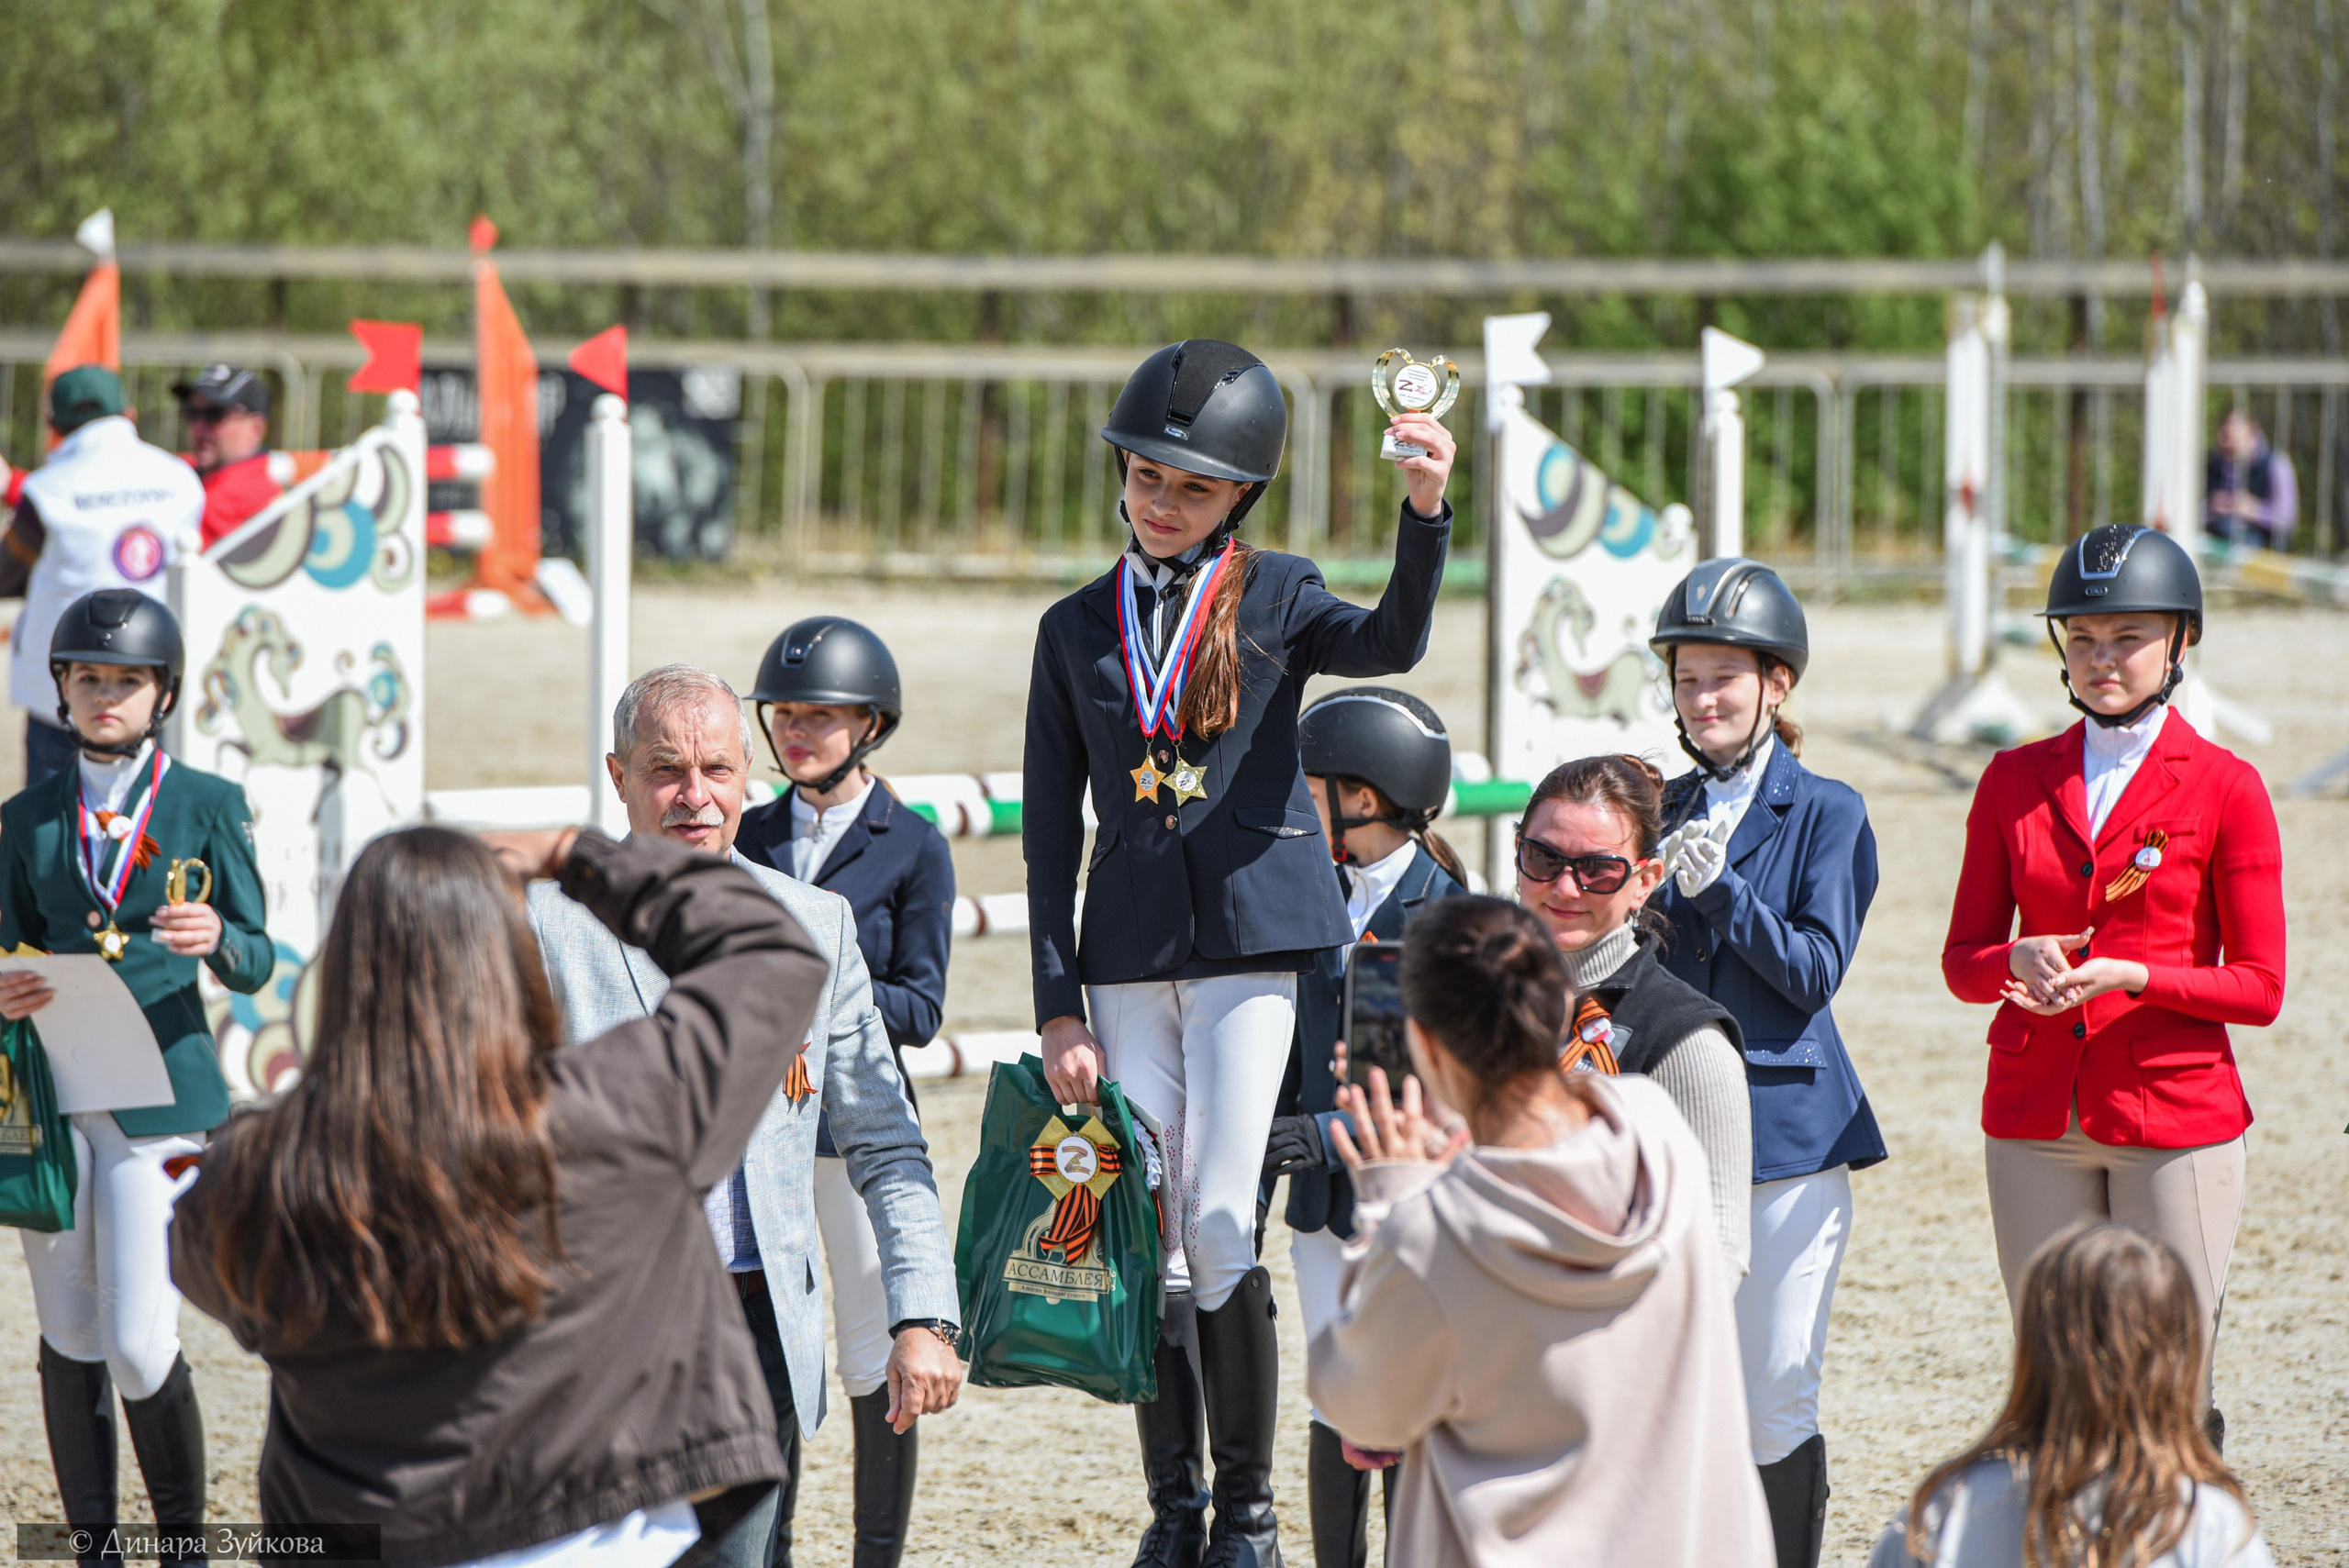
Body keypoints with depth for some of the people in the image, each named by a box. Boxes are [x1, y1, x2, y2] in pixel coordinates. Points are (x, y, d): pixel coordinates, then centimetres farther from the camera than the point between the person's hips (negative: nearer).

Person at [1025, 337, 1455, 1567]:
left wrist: (1424, 511, -35)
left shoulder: (1275, 597, 4)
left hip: (1253, 930, -3)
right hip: (1128, 948, 3)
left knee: (1221, 1225, -8)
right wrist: (1058, 1006, 3)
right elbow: (1051, 828, 9)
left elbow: (1393, 643, -18)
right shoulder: (1077, 629, 11)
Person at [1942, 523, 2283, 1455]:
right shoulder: (2015, 781, 9)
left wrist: (2131, 978, -18)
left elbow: (2259, 988, -2)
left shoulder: (2226, 789, -1)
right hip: (2037, 1124, 3)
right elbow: (1963, 956, 11)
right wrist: (2018, 963, -12)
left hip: (2176, 1116, -3)